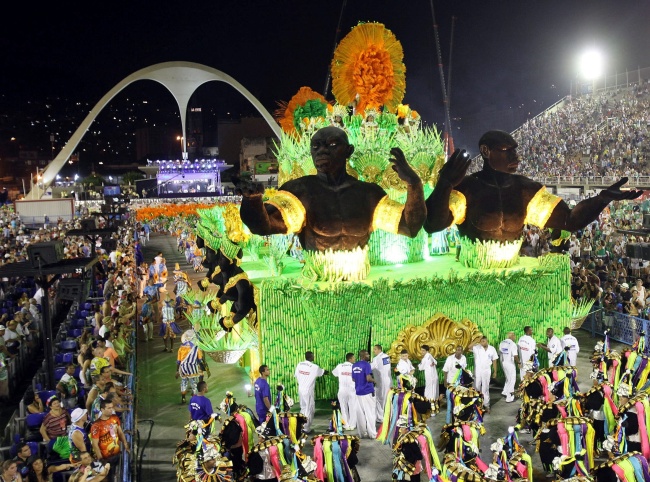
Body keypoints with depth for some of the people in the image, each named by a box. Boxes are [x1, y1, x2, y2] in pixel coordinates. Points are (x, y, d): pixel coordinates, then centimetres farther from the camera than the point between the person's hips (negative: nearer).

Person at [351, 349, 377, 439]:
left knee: (360, 413, 8)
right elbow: (368, 378, -20)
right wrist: (374, 380, -2)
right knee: (370, 413, 0)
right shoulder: (366, 365, -13)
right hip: (368, 391, -6)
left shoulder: (354, 365, 9)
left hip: (358, 392, 6)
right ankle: (372, 434, 3)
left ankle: (362, 433, 13)